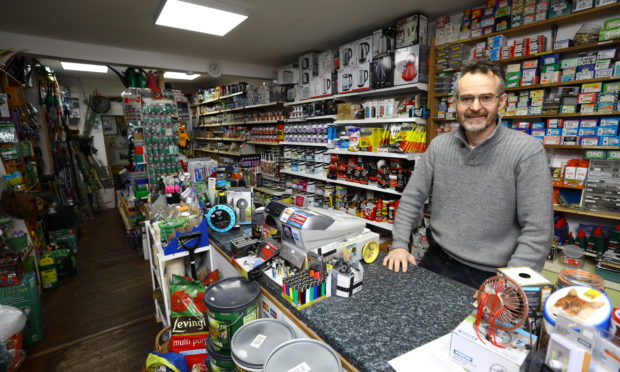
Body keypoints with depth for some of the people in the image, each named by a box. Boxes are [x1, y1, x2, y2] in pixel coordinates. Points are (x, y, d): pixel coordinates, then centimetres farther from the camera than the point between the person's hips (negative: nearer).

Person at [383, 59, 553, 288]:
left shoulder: (528, 151, -12)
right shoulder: (439, 145, -1)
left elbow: (537, 230, -13)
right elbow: (412, 198, 2)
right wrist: (399, 244, -5)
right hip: (436, 261, 3)